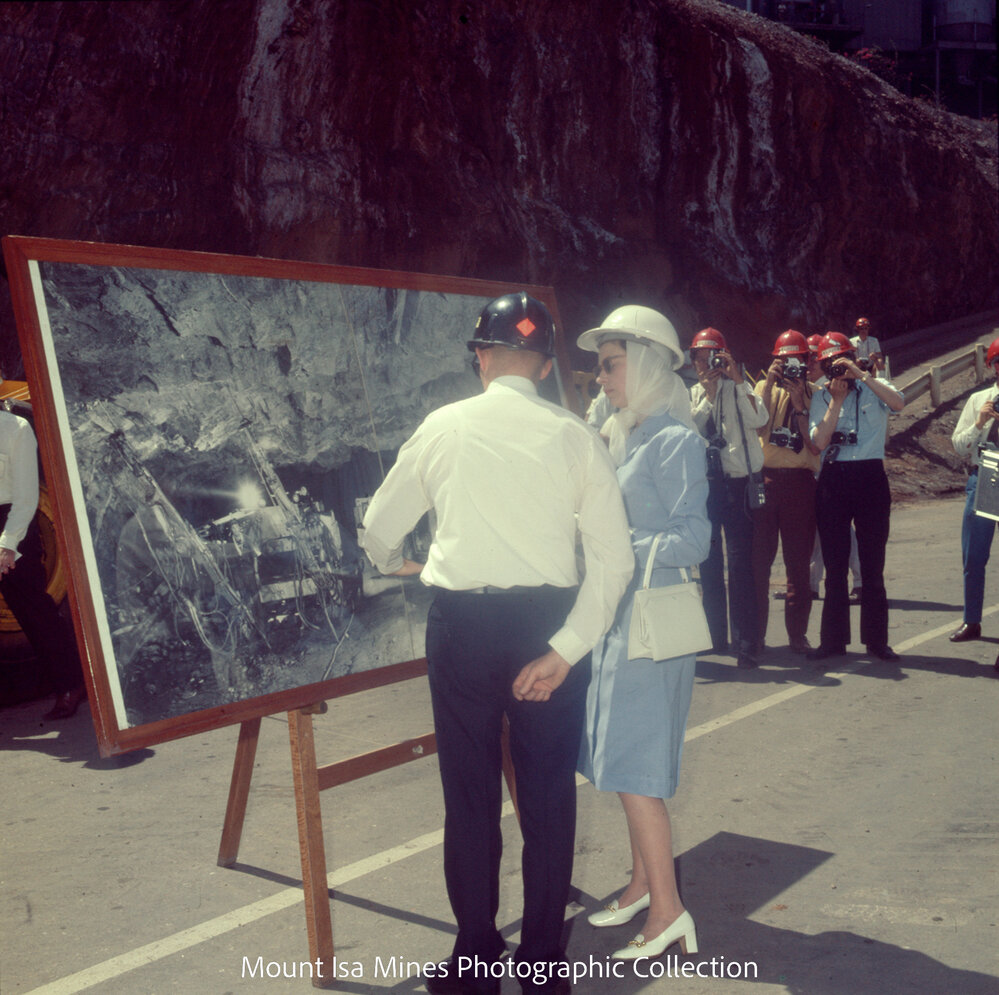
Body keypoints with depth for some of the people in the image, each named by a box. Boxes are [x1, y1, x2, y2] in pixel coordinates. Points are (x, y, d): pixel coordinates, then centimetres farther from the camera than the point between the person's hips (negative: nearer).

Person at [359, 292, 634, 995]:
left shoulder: (444, 426, 0)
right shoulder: (575, 436, -2)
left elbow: (380, 529, 11)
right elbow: (614, 558, -9)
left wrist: (395, 564, 33)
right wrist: (563, 650, -7)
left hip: (463, 622, 0)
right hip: (547, 620, 0)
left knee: (470, 797, 12)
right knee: (549, 797, 12)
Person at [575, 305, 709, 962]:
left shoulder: (675, 440, -13)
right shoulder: (626, 438, 13)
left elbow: (693, 541, -17)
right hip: (620, 617, 9)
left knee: (634, 767, -6)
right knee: (626, 764, 14)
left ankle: (668, 909, 3)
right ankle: (644, 884, 26)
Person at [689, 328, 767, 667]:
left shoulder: (739, 390, 5)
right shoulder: (692, 395, 13)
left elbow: (758, 420, -13)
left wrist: (738, 380, -16)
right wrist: (707, 395, -13)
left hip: (737, 482, -3)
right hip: (704, 484, 3)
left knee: (740, 562, -8)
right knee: (709, 563, 9)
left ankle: (746, 642, -6)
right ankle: (715, 635, 20)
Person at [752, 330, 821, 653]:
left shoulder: (814, 394, 7)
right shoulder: (765, 388, 10)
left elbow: (816, 444, -6)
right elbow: (757, 427, -9)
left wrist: (799, 402, -11)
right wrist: (770, 384, -13)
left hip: (800, 481, 0)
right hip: (766, 478, 1)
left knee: (799, 562, 4)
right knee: (758, 558, 1)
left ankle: (797, 632, 13)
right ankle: (755, 632, 9)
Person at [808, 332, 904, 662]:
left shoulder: (873, 388, 6)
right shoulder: (820, 397, 9)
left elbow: (899, 403, -17)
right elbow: (820, 440, -6)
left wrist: (861, 375, -18)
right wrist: (837, 399, -8)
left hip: (871, 477, -1)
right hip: (833, 478, 2)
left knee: (873, 563, 2)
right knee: (835, 564, 6)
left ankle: (876, 639, 10)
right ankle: (833, 639, 13)